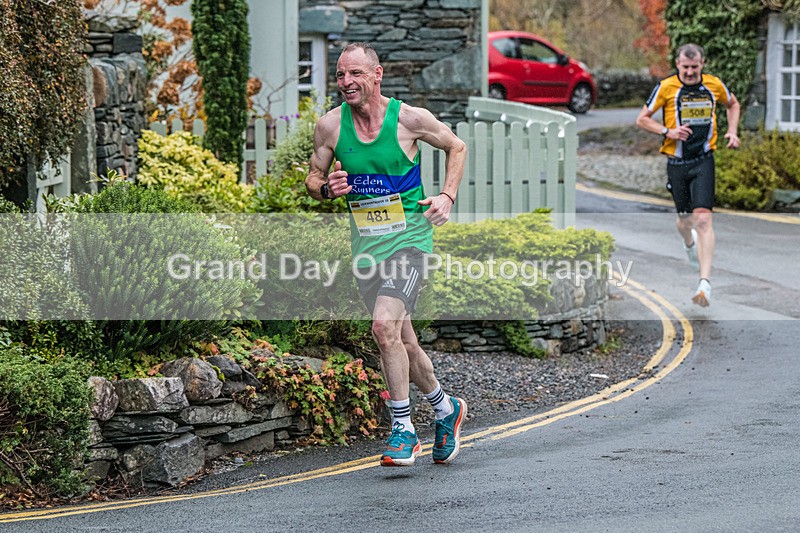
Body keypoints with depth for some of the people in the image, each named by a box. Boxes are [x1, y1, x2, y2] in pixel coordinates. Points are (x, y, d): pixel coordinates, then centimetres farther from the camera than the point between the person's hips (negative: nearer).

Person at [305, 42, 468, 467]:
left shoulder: (409, 118, -8)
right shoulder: (330, 125, -1)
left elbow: (456, 147, 9)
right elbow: (312, 179, 11)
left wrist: (448, 196, -4)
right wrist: (327, 188, -12)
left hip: (409, 236, -5)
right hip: (366, 242, 5)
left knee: (384, 325, -22)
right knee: (402, 341, 11)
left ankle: (402, 430, -12)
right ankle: (445, 409, 33)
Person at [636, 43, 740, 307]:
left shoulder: (714, 85, 1)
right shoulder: (666, 87, -5)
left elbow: (732, 104, 23)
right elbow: (642, 119, 1)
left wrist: (732, 131, 8)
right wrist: (668, 131, -14)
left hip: (704, 160, -1)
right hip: (676, 162, 1)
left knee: (703, 218, -16)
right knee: (685, 219, 13)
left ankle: (705, 281, -21)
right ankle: (689, 243, 52)